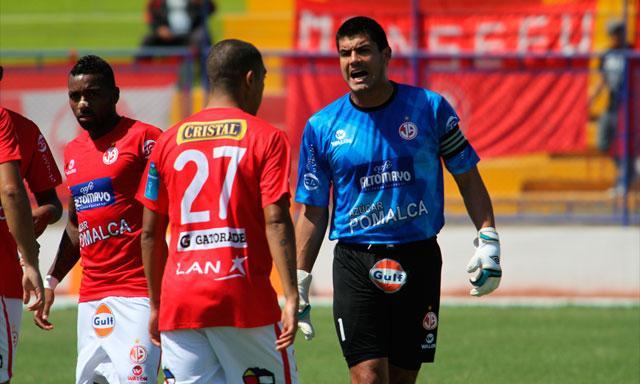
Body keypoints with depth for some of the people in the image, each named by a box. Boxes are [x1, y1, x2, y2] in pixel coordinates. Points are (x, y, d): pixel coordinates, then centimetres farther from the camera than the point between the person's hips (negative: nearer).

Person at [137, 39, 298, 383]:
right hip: (244, 301, -3)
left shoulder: (169, 141, 10)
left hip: (179, 303, 3)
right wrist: (291, 297, -14)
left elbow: (150, 233, 11)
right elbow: (276, 222, -11)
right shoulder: (266, 138, -1)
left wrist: (155, 305, 19)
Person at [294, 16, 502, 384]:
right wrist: (300, 288, 5)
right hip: (355, 262, -1)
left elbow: (467, 175, 9)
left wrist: (488, 239, 0)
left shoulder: (430, 108, 0)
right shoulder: (322, 127, 1)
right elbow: (313, 211, 8)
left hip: (419, 260, 1)